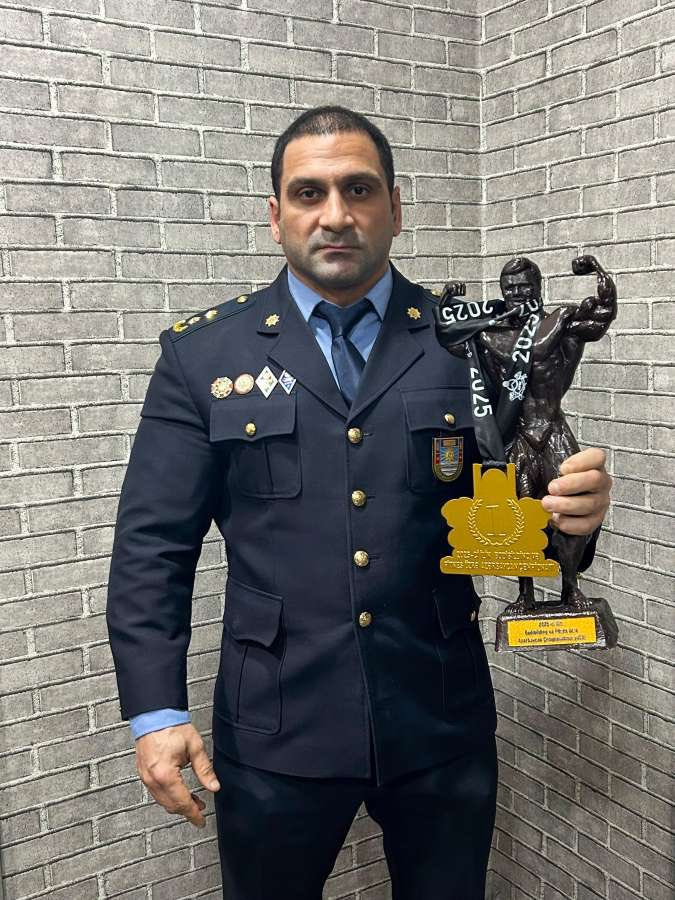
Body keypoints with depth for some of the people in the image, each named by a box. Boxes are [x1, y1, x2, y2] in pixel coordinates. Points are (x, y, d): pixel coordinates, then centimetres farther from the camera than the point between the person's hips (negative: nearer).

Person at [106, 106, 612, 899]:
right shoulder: (202, 353, -1)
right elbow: (152, 545, -2)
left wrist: (573, 507, -19)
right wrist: (156, 712, -8)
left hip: (441, 723, 1)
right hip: (275, 730, 0)